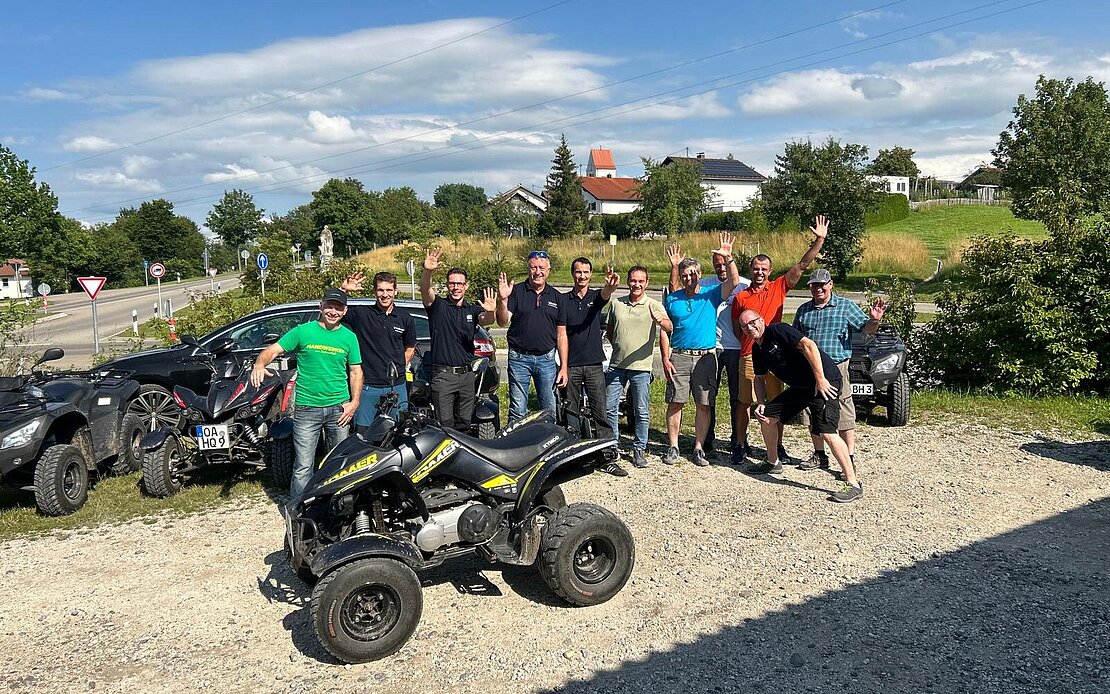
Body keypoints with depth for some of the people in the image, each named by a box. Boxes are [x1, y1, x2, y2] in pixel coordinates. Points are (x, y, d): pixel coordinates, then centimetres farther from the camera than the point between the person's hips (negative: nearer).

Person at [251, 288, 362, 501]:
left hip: (338, 408, 3)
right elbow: (274, 349, -2)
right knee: (303, 466, -4)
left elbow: (356, 371, 11)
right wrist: (259, 364, -24)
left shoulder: (349, 337, 6)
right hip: (307, 407, -3)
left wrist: (354, 402, 1)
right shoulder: (303, 331, -1)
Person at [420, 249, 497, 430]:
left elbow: (485, 321, -13)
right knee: (445, 424, -3)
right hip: (442, 374, -3)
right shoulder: (437, 305, 1)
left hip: (466, 374, 4)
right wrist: (427, 271, -41)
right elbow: (425, 289, -19)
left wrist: (489, 312, -39)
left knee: (465, 423, 12)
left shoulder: (473, 309, 9)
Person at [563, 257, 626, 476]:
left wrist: (610, 285, -44)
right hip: (571, 365, 1)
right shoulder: (563, 300, 7)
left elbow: (605, 295, -18)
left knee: (601, 412, -2)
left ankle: (608, 458, 1)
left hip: (594, 364, 0)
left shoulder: (596, 296, 7)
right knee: (571, 412, 7)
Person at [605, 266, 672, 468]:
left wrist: (660, 320, -41)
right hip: (616, 365, 3)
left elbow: (669, 327, -19)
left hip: (641, 367, -3)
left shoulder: (654, 306, -3)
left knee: (641, 412, 4)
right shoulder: (617, 304, 9)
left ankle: (639, 449, 15)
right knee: (609, 408, 6)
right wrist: (618, 346, 8)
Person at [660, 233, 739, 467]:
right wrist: (666, 359, -2)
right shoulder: (672, 299, 7)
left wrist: (728, 258, -24)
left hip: (706, 357, 0)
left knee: (703, 405, 3)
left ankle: (698, 449, 12)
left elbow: (734, 282, -10)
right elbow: (665, 332, 7)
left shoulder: (711, 295, 5)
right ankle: (673, 447, 12)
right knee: (675, 403, 1)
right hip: (679, 357, 0)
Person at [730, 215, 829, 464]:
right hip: (749, 356, -1)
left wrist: (819, 240, -8)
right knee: (745, 403, 5)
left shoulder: (779, 287, 5)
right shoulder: (740, 297, 4)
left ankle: (778, 446, 20)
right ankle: (741, 445, 16)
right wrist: (752, 342, 0)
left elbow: (802, 264, -1)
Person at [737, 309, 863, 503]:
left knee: (826, 432, -21)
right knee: (766, 416, 10)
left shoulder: (777, 331, -15)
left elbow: (808, 345, -25)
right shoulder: (757, 349, 12)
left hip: (825, 382, -9)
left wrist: (820, 379, -27)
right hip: (800, 387, 10)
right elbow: (759, 378, 24)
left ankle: (853, 484, -16)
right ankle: (773, 464, 28)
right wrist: (761, 403, 8)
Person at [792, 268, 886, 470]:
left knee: (844, 415, -5)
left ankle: (849, 460, 1)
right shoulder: (803, 310, 13)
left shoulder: (846, 306, 2)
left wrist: (874, 320, -24)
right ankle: (819, 455, 25)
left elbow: (866, 328, -3)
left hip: (837, 369, -4)